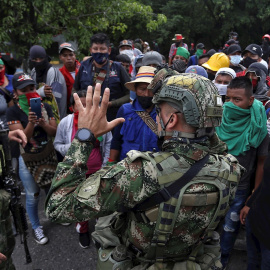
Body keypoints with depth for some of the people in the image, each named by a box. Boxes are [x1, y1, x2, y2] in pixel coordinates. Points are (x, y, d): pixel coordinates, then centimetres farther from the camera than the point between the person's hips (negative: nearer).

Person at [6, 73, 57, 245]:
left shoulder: (45, 107, -7)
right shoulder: (13, 112, -15)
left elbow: (54, 132, -8)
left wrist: (42, 122, -27)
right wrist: (30, 122, -37)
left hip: (49, 156, 3)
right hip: (28, 160, -2)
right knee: (33, 196, 8)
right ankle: (36, 227, 30)